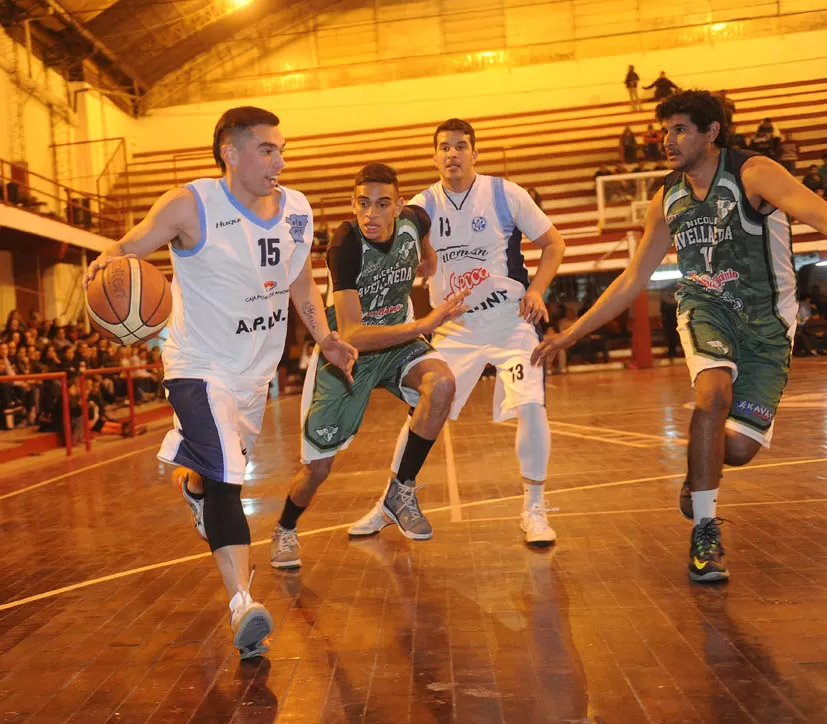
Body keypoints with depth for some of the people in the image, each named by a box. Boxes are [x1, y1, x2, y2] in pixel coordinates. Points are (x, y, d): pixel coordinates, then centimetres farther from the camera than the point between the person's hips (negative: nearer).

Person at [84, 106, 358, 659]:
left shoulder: (297, 210, 0)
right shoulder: (192, 205, -15)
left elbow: (302, 287, 11)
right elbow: (130, 248, -8)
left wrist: (326, 338, -5)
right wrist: (108, 261, -32)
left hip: (257, 369, 6)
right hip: (201, 366, -6)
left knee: (226, 467, 25)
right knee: (225, 480, -18)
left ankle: (192, 480, 60)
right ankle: (244, 604, -16)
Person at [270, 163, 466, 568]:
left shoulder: (415, 220, -13)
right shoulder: (345, 245, -29)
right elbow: (350, 336, -36)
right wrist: (424, 325, -43)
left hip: (396, 343, 4)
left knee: (441, 384, -30)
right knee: (318, 467, 1)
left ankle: (401, 490, -10)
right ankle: (285, 530, 35)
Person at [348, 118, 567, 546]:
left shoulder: (505, 194, -5)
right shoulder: (421, 206, 0)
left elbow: (553, 243, 4)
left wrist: (535, 290, -11)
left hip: (510, 322, -2)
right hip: (453, 329, 2)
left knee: (531, 406, -17)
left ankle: (534, 509, 2)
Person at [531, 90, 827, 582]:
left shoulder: (752, 173, -13)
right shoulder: (668, 201, 2)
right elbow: (633, 280, 7)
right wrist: (571, 335, 5)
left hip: (766, 321, -2)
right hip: (706, 308, 2)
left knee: (739, 447, -10)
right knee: (715, 392, -30)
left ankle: (700, 473, 28)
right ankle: (705, 530, -17)